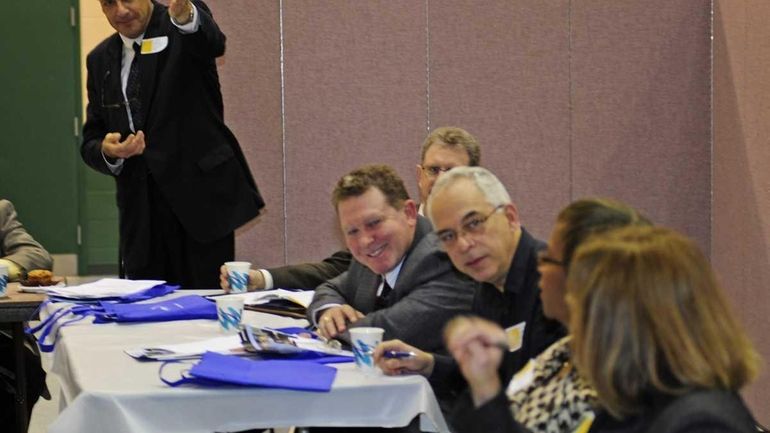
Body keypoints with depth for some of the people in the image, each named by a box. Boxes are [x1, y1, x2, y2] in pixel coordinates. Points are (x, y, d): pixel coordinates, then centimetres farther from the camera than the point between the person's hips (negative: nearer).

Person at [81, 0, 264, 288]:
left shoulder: (183, 29, -2)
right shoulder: (101, 59, 12)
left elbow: (212, 43, -27)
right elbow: (91, 141, 13)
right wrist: (108, 151, -12)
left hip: (200, 197, -4)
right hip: (140, 208, 4)